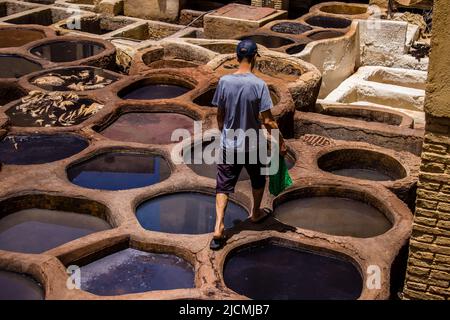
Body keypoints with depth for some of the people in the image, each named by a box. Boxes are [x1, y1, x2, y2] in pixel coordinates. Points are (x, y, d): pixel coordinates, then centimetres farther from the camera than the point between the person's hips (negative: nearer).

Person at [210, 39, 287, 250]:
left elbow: (220, 116, 2)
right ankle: (256, 213, 44)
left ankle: (218, 228, -5)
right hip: (252, 146, -2)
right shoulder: (259, 85, -17)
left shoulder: (224, 82, -8)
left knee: (223, 186, 7)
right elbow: (268, 121, -16)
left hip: (228, 145, 2)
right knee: (258, 180, 25)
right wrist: (281, 142, -3)